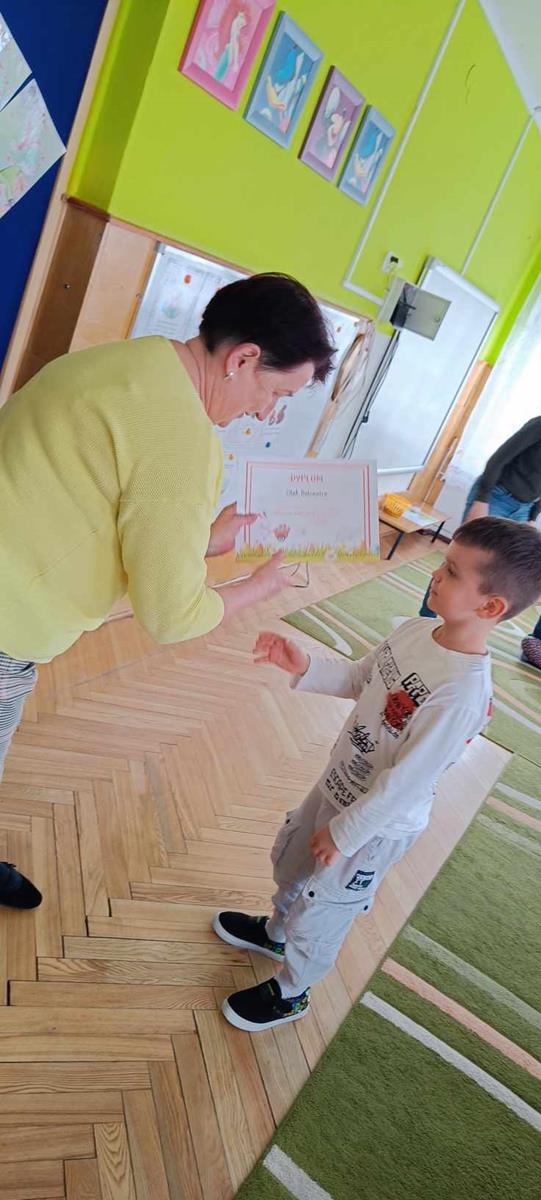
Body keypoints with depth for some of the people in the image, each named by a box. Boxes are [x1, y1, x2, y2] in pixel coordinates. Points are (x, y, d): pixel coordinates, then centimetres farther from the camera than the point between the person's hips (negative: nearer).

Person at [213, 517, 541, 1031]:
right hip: (336, 786, 7)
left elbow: (405, 783, -28)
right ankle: (276, 932, 61)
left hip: (376, 824, -7)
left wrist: (344, 833, -17)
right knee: (289, 859, 29)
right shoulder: (416, 630, -12)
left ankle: (290, 993, 48)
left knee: (317, 915, 16)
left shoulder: (462, 695, -35)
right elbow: (357, 680, 3)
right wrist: (303, 667, -13)